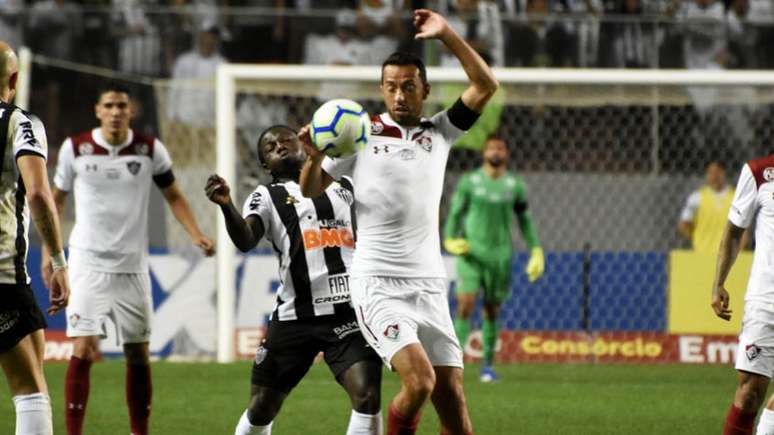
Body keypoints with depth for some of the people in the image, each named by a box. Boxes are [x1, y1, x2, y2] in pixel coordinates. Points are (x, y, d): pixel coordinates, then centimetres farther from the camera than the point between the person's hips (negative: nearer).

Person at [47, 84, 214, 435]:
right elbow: (56, 199, 11)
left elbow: (173, 197, 10)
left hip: (132, 266, 2)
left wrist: (196, 235, -5)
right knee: (83, 350, -14)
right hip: (89, 262, -2)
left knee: (138, 355, 7)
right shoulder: (75, 148, -3)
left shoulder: (150, 150, 0)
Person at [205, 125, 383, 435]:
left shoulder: (343, 187, 17)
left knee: (367, 396, -18)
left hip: (349, 313, 1)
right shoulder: (267, 197, 7)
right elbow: (245, 241, -15)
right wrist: (226, 206, -33)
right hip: (295, 317, -1)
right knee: (261, 409, 7)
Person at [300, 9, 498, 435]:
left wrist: (446, 35, -6)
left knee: (451, 396, -2)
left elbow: (485, 86, 1)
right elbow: (311, 189, 5)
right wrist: (315, 157, -16)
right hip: (377, 286, -3)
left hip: (430, 287, 3)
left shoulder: (439, 132, 10)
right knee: (419, 379, -22)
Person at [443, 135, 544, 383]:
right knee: (465, 306, -15)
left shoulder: (514, 186, 5)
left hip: (500, 255, 2)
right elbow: (455, 213, 5)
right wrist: (450, 240, -12)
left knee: (492, 311, 6)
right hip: (471, 253, -2)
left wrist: (536, 251, 8)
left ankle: (488, 365, 17)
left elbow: (525, 221, 13)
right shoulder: (469, 182, 1)